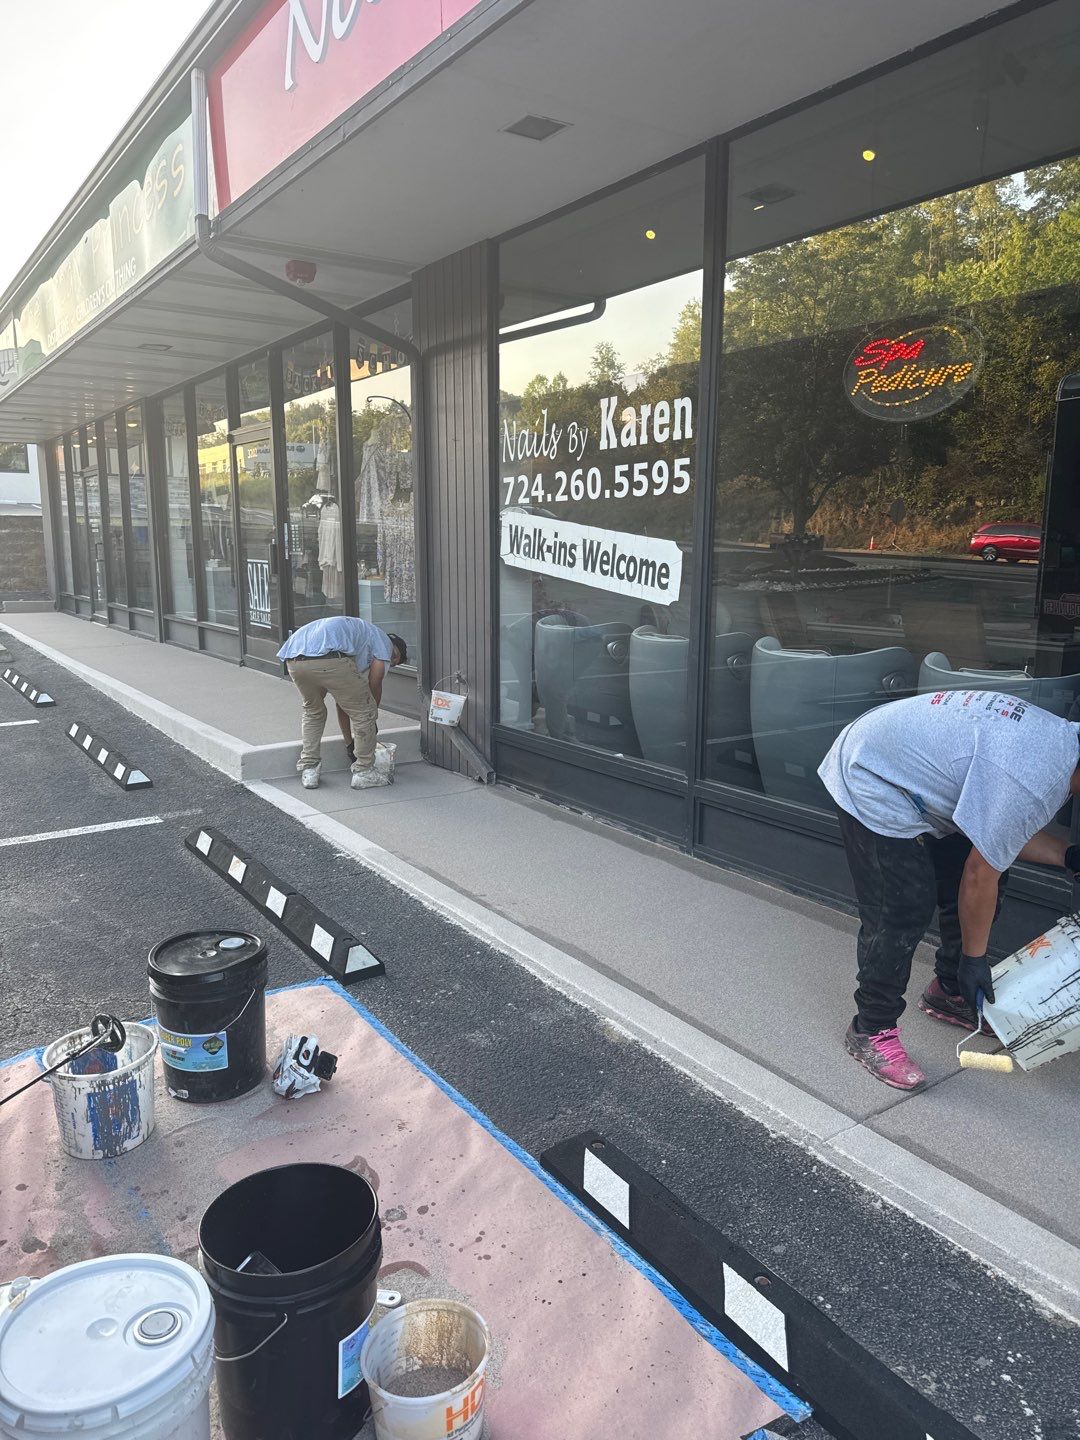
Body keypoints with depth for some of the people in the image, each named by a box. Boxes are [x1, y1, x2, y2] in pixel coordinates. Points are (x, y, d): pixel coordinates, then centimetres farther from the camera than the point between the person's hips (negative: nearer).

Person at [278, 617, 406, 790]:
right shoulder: (384, 642, 24)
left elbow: (343, 701, 42)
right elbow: (375, 685, 16)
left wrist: (350, 740, 46)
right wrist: (373, 718, 35)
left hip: (292, 658, 8)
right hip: (328, 657, -8)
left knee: (312, 711, 32)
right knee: (364, 713, 10)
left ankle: (308, 771, 29)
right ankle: (363, 772, 19)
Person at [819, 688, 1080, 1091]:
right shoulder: (1032, 782, -31)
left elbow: (1005, 826, 12)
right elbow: (979, 875, -21)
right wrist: (974, 957, -8)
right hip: (871, 782, -10)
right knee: (901, 911, -13)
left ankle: (948, 993, 29)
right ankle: (870, 1031, 4)